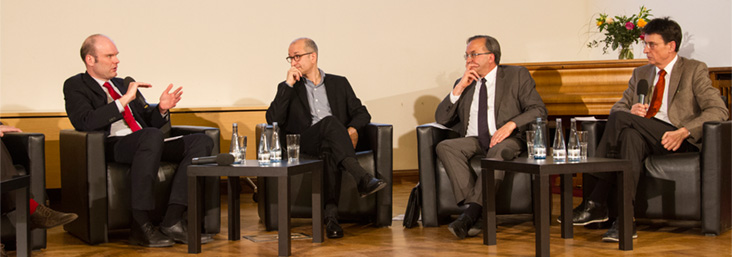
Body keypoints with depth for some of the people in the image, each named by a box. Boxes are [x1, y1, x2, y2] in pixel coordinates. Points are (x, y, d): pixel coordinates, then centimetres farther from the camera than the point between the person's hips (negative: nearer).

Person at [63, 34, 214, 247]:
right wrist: (125, 99, -14)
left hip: (146, 144, 7)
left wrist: (162, 109, 5)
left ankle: (172, 221, -25)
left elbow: (149, 121, 27)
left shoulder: (123, 83, 28)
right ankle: (141, 225, -33)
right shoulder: (75, 86, 8)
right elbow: (85, 122, -12)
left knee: (202, 141, -14)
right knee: (152, 135, -38)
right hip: (111, 146, -7)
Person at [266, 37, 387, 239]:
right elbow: (273, 120, 3)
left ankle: (331, 213, -50)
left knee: (331, 152, -39)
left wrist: (352, 129, -6)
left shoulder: (339, 83, 23)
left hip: (334, 141, 1)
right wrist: (289, 84, -1)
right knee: (330, 122, -35)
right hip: (305, 143, -1)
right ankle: (363, 179, -50)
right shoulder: (288, 88, 19)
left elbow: (362, 113, 18)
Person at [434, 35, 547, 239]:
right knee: (445, 147, -27)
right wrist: (459, 88, 0)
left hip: (507, 139, -4)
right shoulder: (463, 83, 19)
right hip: (473, 141, 4)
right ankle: (474, 210, -37)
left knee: (499, 150, -39)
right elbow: (441, 119, 12)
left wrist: (511, 124, -20)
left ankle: (472, 212, -43)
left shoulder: (517, 75, 8)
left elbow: (538, 110, -2)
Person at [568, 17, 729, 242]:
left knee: (621, 118, -27)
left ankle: (597, 202, -29)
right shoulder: (641, 73, 23)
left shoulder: (695, 70, 6)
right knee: (630, 136, -34)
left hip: (676, 140, -4)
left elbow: (718, 110, -5)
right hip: (643, 137, 5)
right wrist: (630, 111, -7)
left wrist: (683, 132, -20)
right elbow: (618, 106, 20)